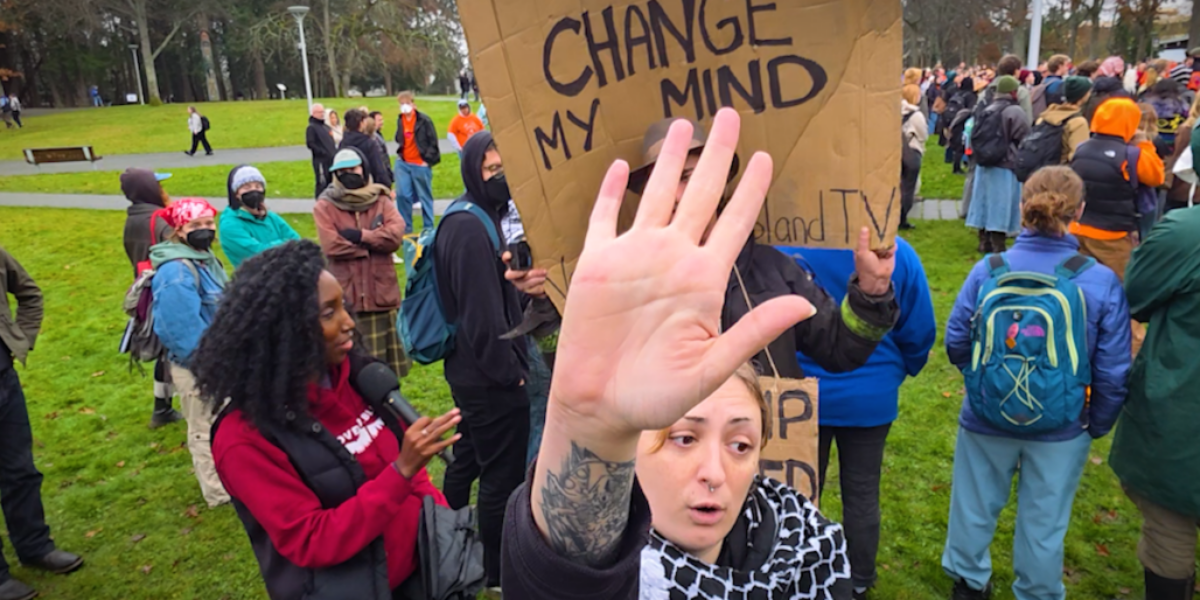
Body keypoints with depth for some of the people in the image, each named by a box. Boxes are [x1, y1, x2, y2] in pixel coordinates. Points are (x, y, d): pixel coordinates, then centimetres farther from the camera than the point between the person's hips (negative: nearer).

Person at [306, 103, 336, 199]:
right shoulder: (311, 127, -5)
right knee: (322, 183, -8)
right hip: (320, 160, -8)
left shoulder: (326, 126, 20)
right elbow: (310, 144, -15)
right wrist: (323, 152, -20)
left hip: (332, 159, 8)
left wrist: (335, 152, 10)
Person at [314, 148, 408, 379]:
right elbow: (331, 245, -14)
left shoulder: (380, 200, 8)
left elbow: (396, 233, -8)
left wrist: (362, 236, -15)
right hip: (348, 295, -2)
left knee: (389, 364, 12)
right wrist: (376, 242, -7)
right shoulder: (325, 206, 1)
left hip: (383, 291, 3)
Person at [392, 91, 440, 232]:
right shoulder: (400, 120, 10)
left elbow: (433, 142, -7)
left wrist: (427, 160, -11)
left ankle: (428, 229, 14)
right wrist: (399, 154, 8)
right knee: (402, 195, -2)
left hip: (421, 164, -5)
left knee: (425, 197, 4)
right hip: (403, 163, 5)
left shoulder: (424, 120, -7)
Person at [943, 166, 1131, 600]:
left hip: (986, 418, 1)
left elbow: (956, 341, -8)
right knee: (1044, 521, 18)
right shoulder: (1103, 283, -15)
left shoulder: (988, 270, -15)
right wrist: (1097, 425, 7)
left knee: (976, 504, 22)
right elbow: (1113, 372, -10)